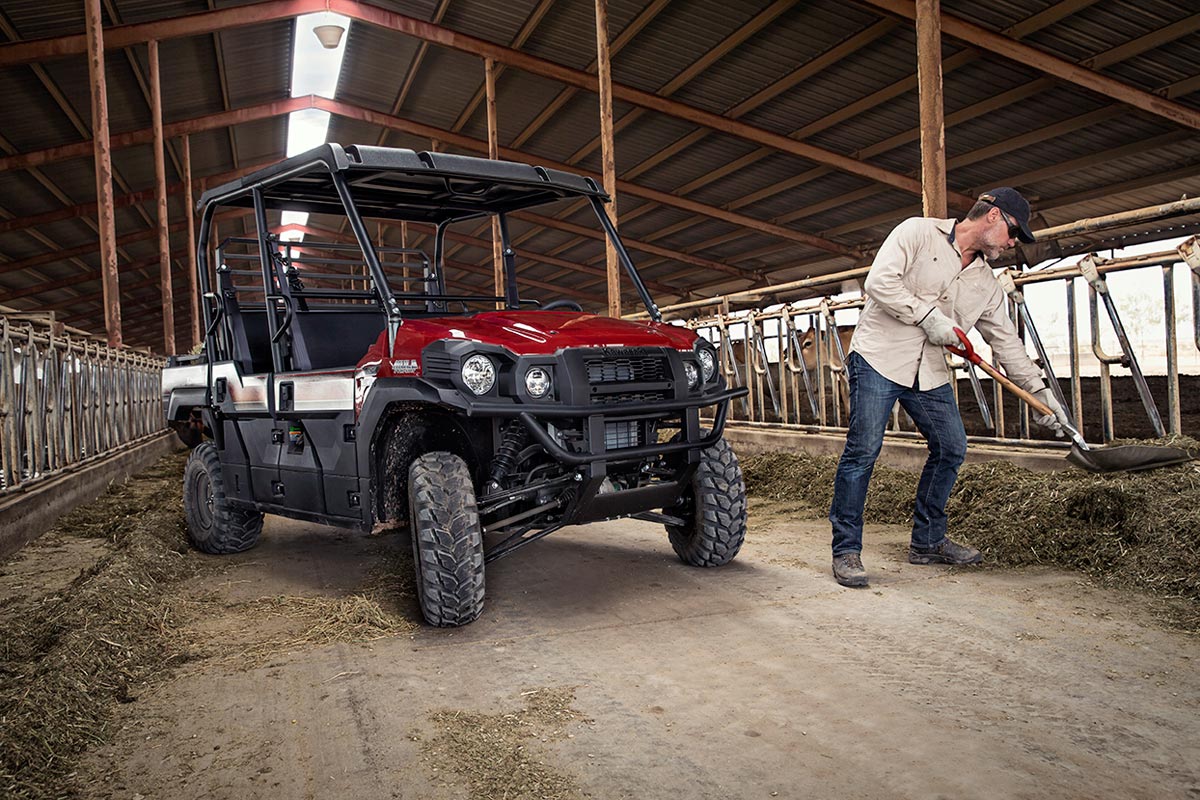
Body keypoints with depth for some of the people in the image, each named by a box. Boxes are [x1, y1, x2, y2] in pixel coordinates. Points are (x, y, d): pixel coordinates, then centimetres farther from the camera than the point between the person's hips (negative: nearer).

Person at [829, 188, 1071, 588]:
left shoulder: (986, 284, 15)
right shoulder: (918, 232, -3)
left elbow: (1008, 342, 19)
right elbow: (879, 281, -16)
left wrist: (1041, 390, 17)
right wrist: (927, 315, -16)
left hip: (930, 374, 7)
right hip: (878, 359, -7)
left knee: (952, 448, 6)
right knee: (863, 450, -12)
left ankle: (926, 542, 22)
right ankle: (846, 550, -3)